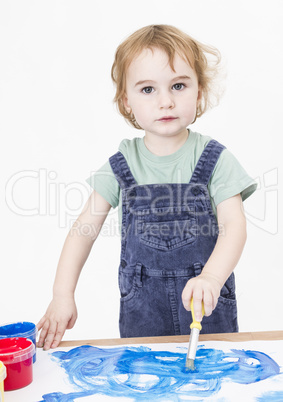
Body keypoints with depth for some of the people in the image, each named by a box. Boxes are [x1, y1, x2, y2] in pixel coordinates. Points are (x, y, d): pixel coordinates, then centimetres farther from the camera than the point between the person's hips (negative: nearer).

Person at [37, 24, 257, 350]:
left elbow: (234, 225, -14)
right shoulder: (122, 164, -3)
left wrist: (211, 278, -32)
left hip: (207, 303, -1)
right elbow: (85, 228, -2)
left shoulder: (215, 159, -7)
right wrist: (63, 295, -10)